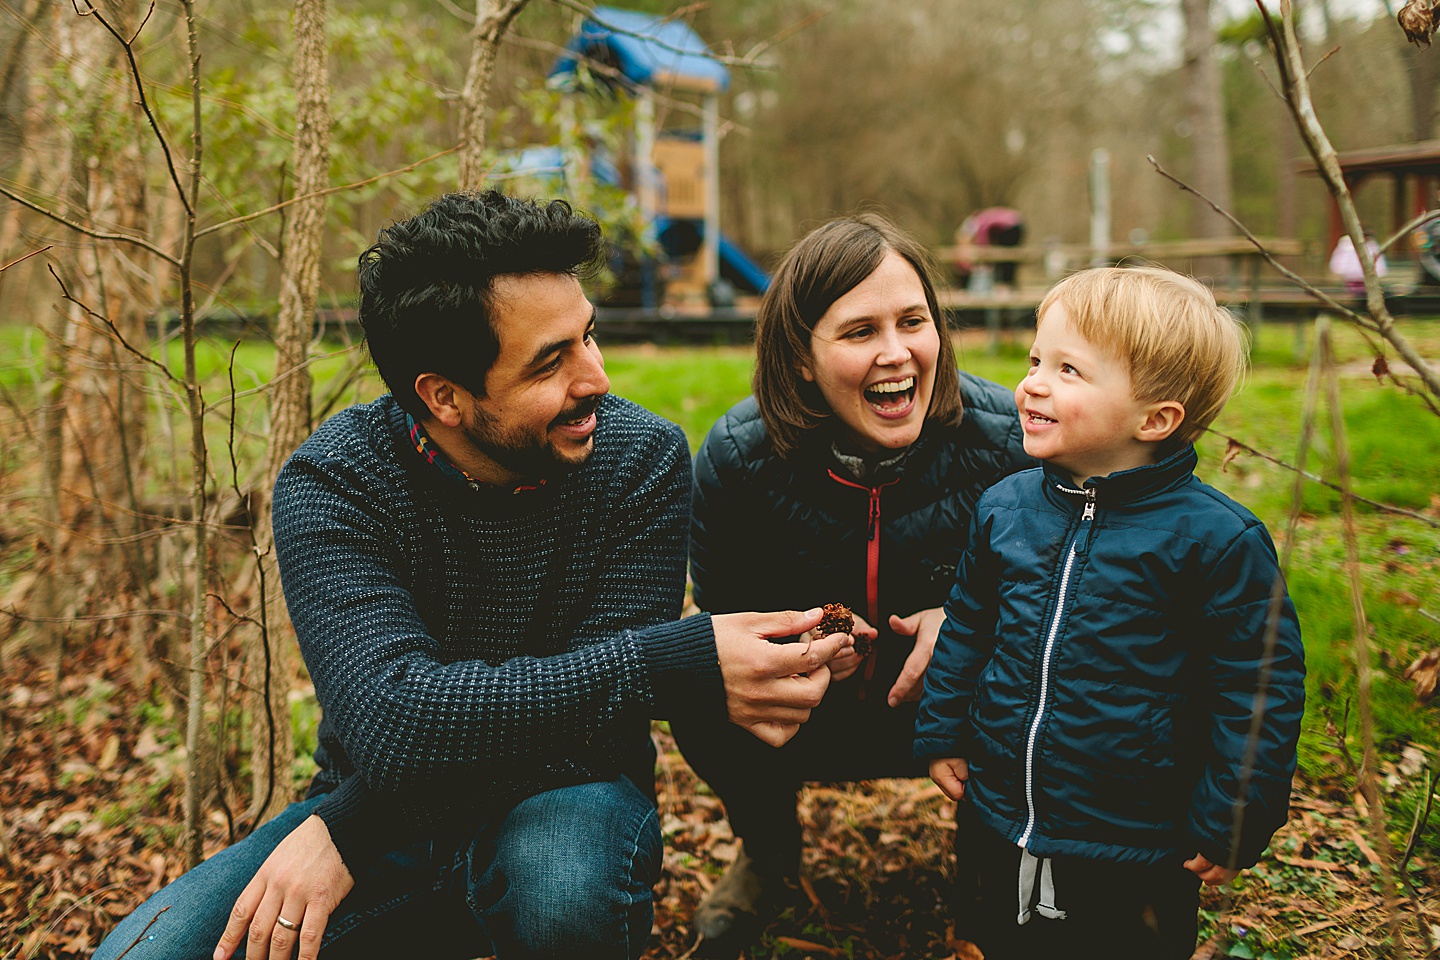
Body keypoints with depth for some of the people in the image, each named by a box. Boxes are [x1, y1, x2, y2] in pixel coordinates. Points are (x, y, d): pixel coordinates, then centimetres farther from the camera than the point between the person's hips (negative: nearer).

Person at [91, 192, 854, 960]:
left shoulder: (641, 458, -14)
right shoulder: (331, 485, -16)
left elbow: (591, 722, -18)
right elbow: (393, 719, -31)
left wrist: (347, 826, -24)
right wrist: (680, 666, -37)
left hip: (558, 795, -1)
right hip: (384, 809, 2)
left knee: (564, 888, -36)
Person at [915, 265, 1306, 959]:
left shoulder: (1213, 538, -17)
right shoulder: (1003, 507, -3)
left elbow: (1259, 685, -12)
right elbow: (966, 626, 11)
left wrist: (1232, 822, -10)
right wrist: (942, 734, 12)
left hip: (1140, 852, -4)